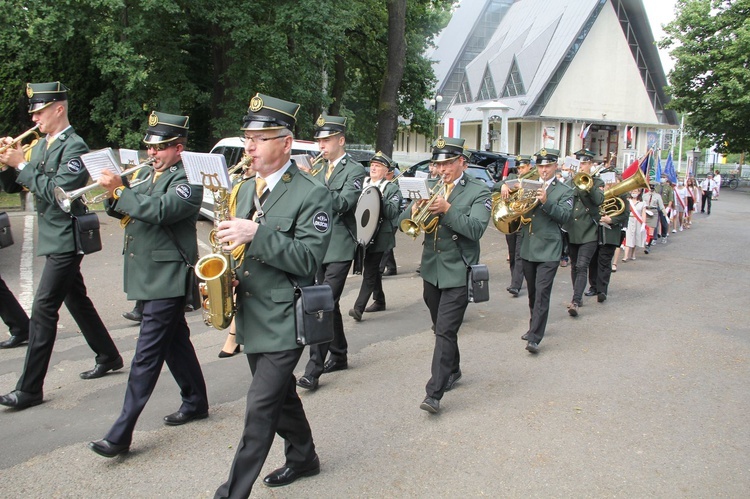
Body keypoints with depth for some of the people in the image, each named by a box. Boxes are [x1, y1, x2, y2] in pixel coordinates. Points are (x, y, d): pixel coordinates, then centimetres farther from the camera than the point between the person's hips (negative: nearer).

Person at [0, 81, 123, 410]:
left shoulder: (74, 147, -13)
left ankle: (30, 388, -3)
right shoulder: (41, 146, 12)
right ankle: (109, 356, 32)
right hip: (54, 239, 9)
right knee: (76, 300, 17)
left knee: (43, 309, -9)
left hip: (66, 240, -9)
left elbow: (58, 191, -24)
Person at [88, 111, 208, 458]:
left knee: (147, 355, -7)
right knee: (175, 342, 18)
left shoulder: (188, 179, -11)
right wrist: (114, 193, -8)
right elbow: (124, 210, 12)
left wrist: (120, 189, -23)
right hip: (146, 276, 9)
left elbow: (160, 210, -26)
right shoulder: (148, 174, 15)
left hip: (167, 278, -9)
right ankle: (195, 403, 33)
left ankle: (121, 434, -4)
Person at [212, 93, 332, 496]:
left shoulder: (312, 194, -12)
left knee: (261, 409, -4)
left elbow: (307, 257, -20)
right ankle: (303, 457, 40)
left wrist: (256, 234, -29)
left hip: (284, 320, -8)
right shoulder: (246, 189, 11)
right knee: (280, 394, 20)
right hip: (250, 316, 8)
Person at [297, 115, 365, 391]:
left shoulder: (355, 170, -7)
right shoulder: (322, 169, 15)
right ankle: (339, 356, 27)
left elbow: (343, 203, -22)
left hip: (339, 247, -8)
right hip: (320, 246, 8)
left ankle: (314, 369, -11)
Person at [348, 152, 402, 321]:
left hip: (379, 237, -6)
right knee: (373, 270, 17)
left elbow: (392, 213, -13)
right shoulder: (363, 184, 14)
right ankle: (379, 301, 31)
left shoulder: (392, 189, -2)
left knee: (369, 272, -9)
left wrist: (380, 198, -24)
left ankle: (359, 307, -12)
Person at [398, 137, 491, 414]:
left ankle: (434, 393, -8)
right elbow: (402, 222, 4)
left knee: (445, 332, -9)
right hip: (431, 270, 6)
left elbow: (475, 229, -19)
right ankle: (452, 371, 39)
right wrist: (415, 209, -17)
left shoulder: (479, 191, -5)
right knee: (440, 328, 18)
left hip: (458, 272, -6)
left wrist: (446, 209, -27)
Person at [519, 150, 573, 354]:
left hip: (548, 250, -4)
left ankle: (535, 338, -10)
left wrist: (546, 202, -27)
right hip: (527, 248, 5)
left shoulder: (564, 191, 2)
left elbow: (564, 216, -11)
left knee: (542, 293, -10)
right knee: (532, 292, 15)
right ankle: (534, 327, 31)